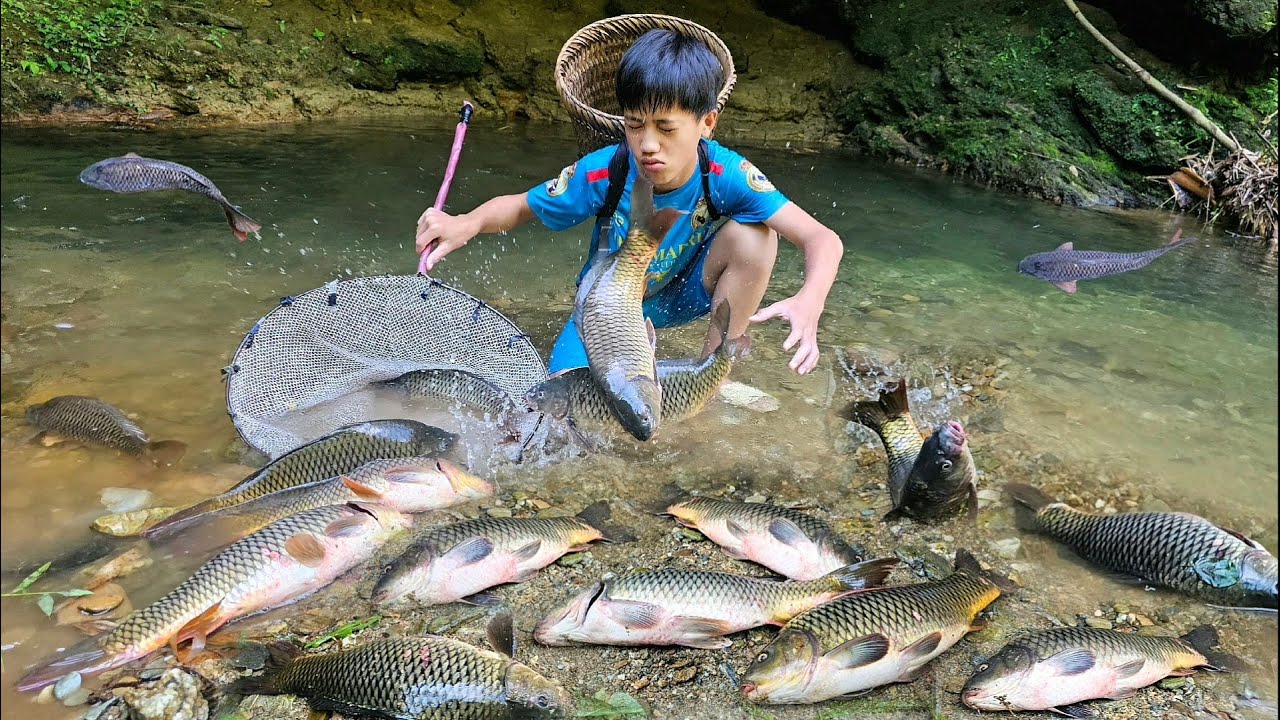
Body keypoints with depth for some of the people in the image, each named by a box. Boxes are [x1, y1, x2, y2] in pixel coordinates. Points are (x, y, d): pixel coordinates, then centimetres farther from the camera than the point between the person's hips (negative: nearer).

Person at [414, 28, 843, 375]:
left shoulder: (726, 175, -28)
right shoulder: (601, 173, -27)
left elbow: (823, 239, -32)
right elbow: (520, 207, -11)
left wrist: (809, 303, -54)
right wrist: (468, 223, -34)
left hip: (685, 295, 1)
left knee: (753, 235, -29)